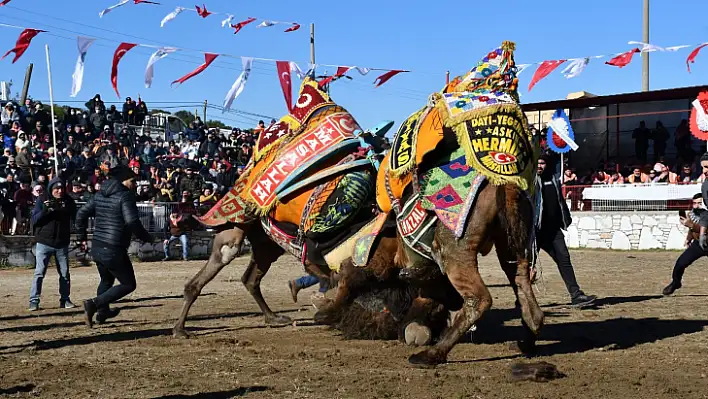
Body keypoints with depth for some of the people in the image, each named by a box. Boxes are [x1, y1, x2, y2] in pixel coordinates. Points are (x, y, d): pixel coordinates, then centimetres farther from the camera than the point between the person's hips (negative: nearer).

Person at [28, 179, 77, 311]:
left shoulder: (68, 201, 2)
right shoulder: (42, 200, -4)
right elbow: (34, 220, -8)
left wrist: (65, 209, -18)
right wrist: (45, 210, -24)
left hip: (62, 243, 3)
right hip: (44, 243, -3)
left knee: (65, 273, 9)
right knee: (39, 272, -5)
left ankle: (65, 299, 20)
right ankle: (34, 300, -1)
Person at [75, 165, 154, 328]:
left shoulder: (100, 195, 12)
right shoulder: (125, 196, -12)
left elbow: (82, 213, 14)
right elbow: (132, 222, -22)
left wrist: (82, 238, 24)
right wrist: (147, 238, -8)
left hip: (96, 248, 8)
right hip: (114, 251, -8)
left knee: (106, 280, 30)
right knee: (128, 284, 5)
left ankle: (102, 313, 43)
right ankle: (94, 303, -8)